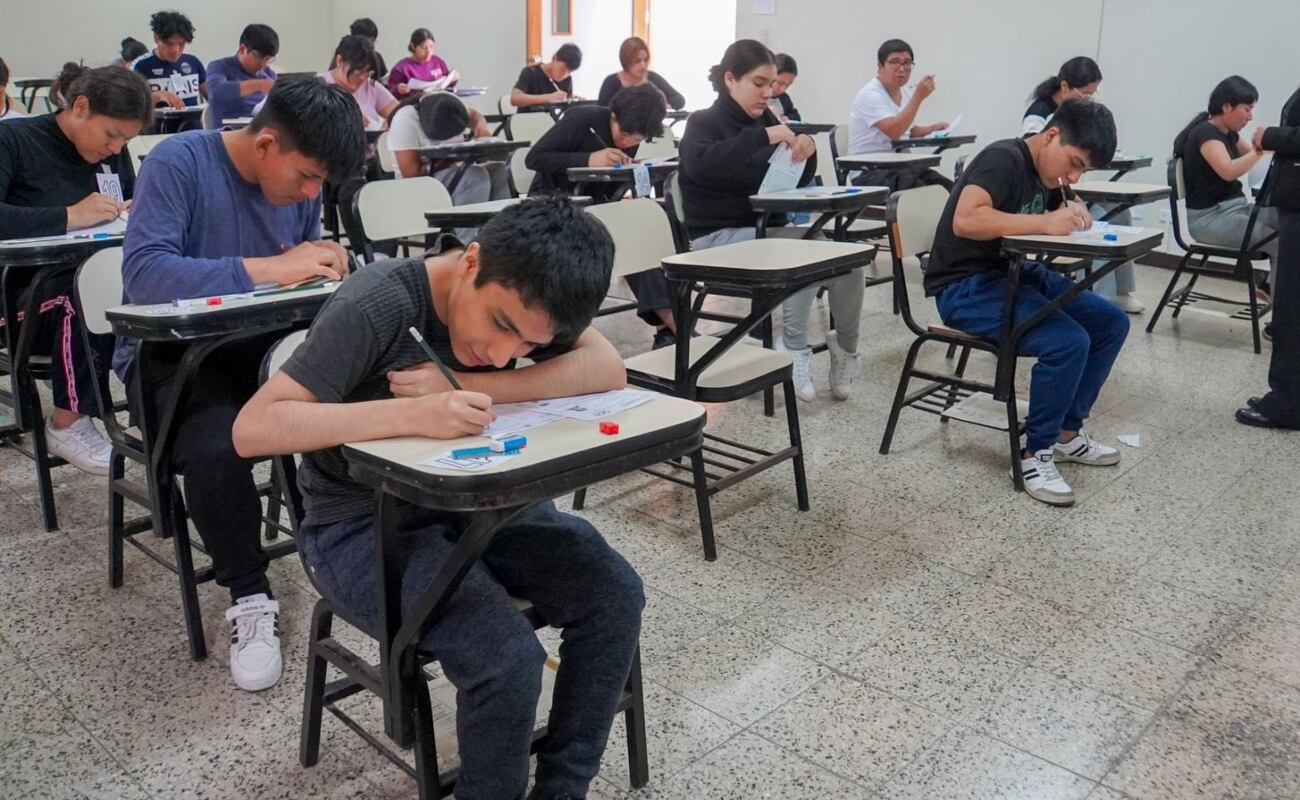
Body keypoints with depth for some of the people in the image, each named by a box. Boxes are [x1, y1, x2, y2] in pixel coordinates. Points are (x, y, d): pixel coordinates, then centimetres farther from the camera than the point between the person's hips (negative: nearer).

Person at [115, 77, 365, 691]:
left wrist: (322, 268, -11)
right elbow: (143, 273, -29)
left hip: (258, 346, 5)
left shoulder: (301, 184, 2)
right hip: (169, 356, -5)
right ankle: (249, 596, -12)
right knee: (217, 448, -36)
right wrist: (270, 268, -35)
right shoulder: (178, 163, -16)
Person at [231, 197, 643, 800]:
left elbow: (607, 369, -19)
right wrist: (411, 414, -43)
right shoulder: (375, 308, -26)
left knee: (614, 597, -12)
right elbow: (253, 429, -30)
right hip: (362, 525, -5)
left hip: (473, 501, 6)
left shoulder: (522, 296, -9)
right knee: (507, 660, -26)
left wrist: (464, 389, -30)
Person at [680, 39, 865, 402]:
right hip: (718, 237, -7)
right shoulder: (704, 122, -3)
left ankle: (846, 349, 2)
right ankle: (797, 350, -13)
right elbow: (699, 164, -27)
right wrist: (763, 137, -31)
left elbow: (799, 182, 15)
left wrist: (806, 150, -7)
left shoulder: (765, 119, 16)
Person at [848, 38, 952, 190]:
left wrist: (932, 128, 10)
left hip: (901, 167, 8)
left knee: (948, 188, -16)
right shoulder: (870, 95, -13)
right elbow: (894, 132, -26)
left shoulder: (905, 93, 13)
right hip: (870, 173, -8)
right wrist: (919, 96, -25)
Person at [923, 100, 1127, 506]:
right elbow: (965, 221, -35)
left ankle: (1067, 432, 14)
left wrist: (1072, 217, -9)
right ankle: (1036, 452, -9)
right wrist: (1043, 222, -31)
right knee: (1069, 343, -26)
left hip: (1017, 274, 10)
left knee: (1112, 323, 5)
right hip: (966, 286, -10)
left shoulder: (1047, 170, 9)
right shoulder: (1003, 159, -19)